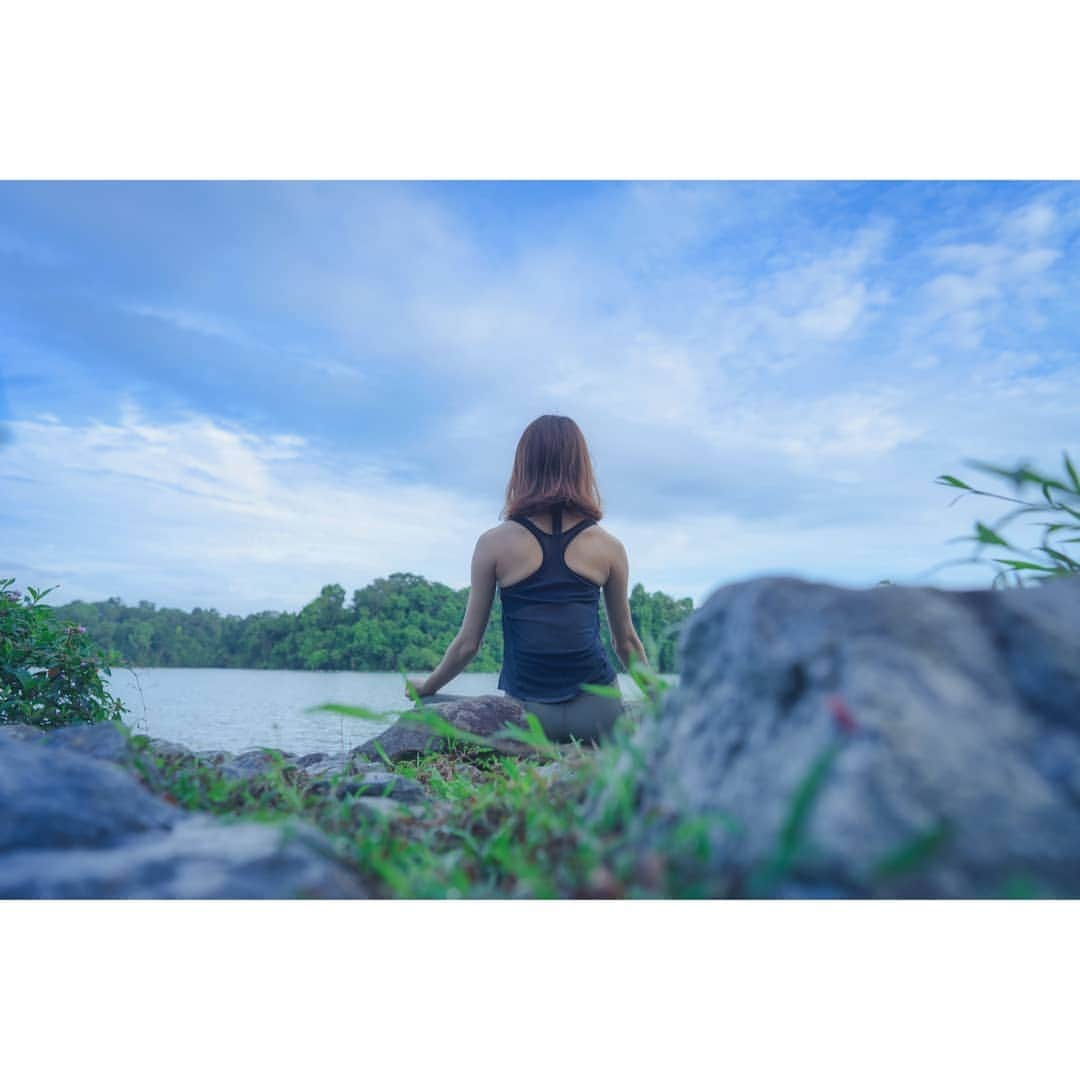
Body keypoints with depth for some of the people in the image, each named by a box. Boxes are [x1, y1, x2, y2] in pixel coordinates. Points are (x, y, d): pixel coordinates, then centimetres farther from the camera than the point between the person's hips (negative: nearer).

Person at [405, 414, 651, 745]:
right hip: (597, 712, 2)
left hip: (525, 715, -1)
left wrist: (426, 687, 24)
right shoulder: (609, 547, 3)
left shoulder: (494, 543, -1)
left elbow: (468, 643, 4)